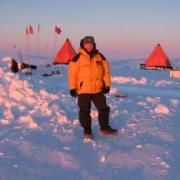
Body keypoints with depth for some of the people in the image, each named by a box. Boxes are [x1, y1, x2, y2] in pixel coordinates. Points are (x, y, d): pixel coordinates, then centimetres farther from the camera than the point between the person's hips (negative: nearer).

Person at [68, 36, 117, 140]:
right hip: (83, 90, -3)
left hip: (98, 89, 3)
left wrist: (107, 84, 5)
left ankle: (104, 128, 23)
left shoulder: (100, 57, 6)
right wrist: (73, 87, -8)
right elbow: (72, 73, -6)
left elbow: (106, 71, 10)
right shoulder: (78, 58, -6)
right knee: (85, 111, 3)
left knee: (104, 108, 8)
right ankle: (87, 131, 17)